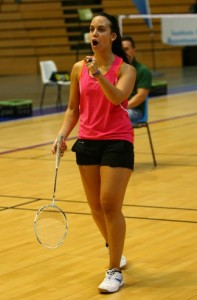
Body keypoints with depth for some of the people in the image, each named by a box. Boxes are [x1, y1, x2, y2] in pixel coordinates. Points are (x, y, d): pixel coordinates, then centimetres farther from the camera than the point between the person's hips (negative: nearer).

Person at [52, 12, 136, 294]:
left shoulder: (126, 69, -7)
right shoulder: (79, 68, 4)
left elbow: (117, 97, -26)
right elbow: (73, 109, 11)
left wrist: (98, 74, -39)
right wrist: (62, 136, -2)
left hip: (117, 142, -4)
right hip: (87, 142, 4)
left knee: (110, 205, -10)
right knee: (96, 207, 11)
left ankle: (115, 271, 0)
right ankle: (114, 249, 39)